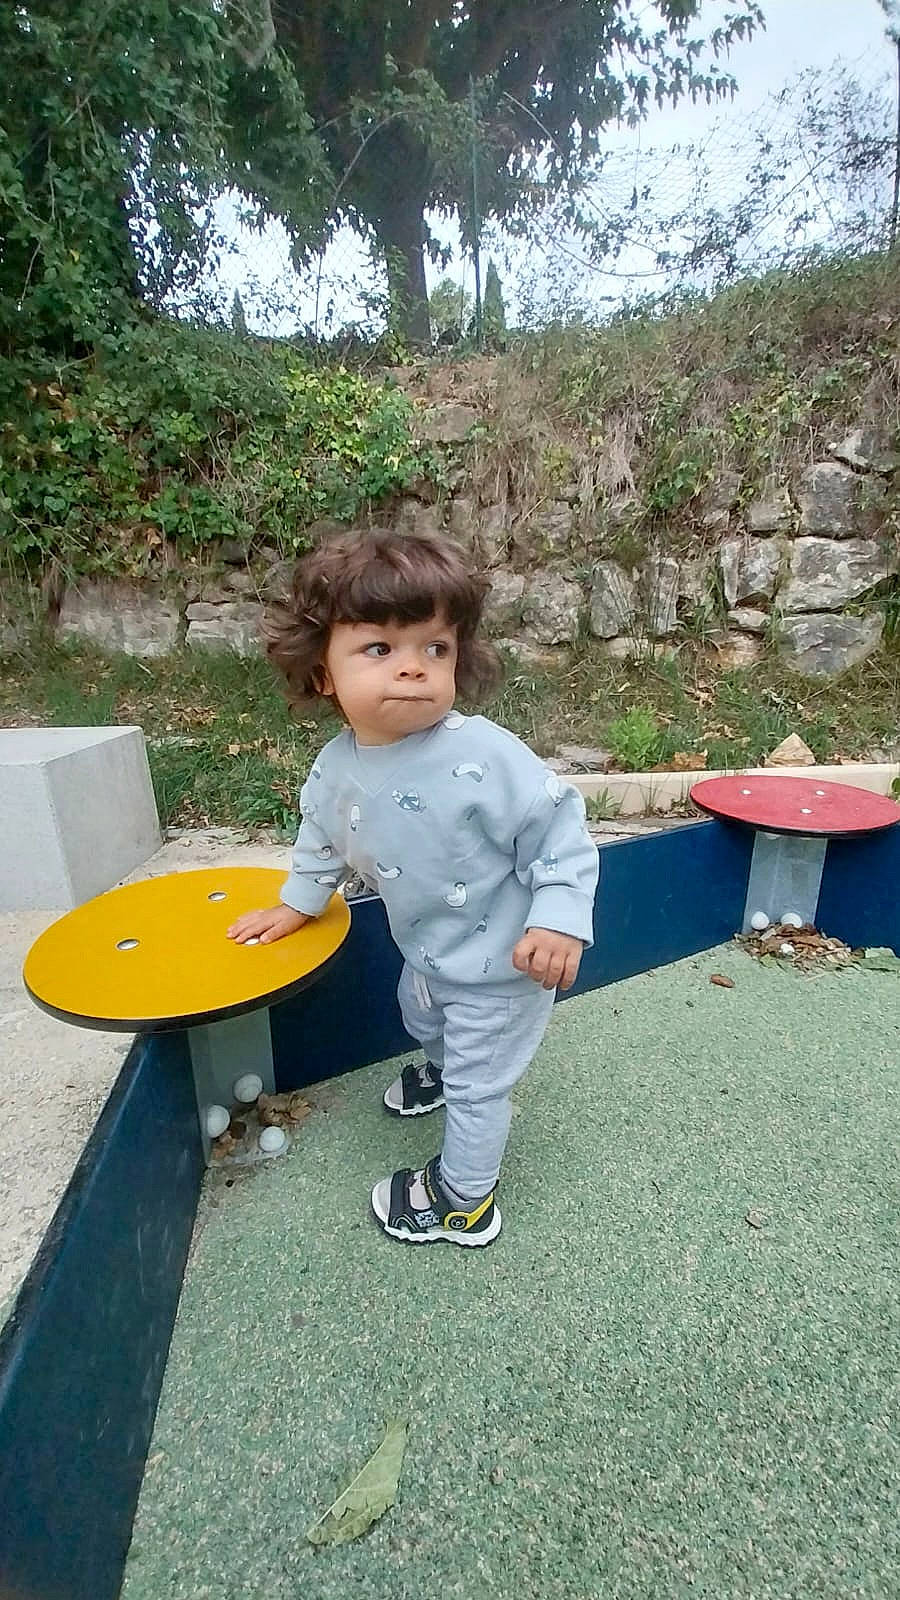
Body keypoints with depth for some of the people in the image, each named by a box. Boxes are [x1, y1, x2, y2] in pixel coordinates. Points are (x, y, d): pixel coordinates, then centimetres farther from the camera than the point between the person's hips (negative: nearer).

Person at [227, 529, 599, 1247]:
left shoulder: (484, 756, -35)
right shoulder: (335, 769, -12)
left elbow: (560, 829, -25)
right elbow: (322, 838, 9)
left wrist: (560, 918, -31)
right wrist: (296, 904, 20)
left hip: (502, 967, -7)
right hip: (427, 950, 7)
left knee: (477, 1085, 14)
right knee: (421, 1013, 35)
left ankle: (463, 1201, 42)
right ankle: (441, 1070, 71)